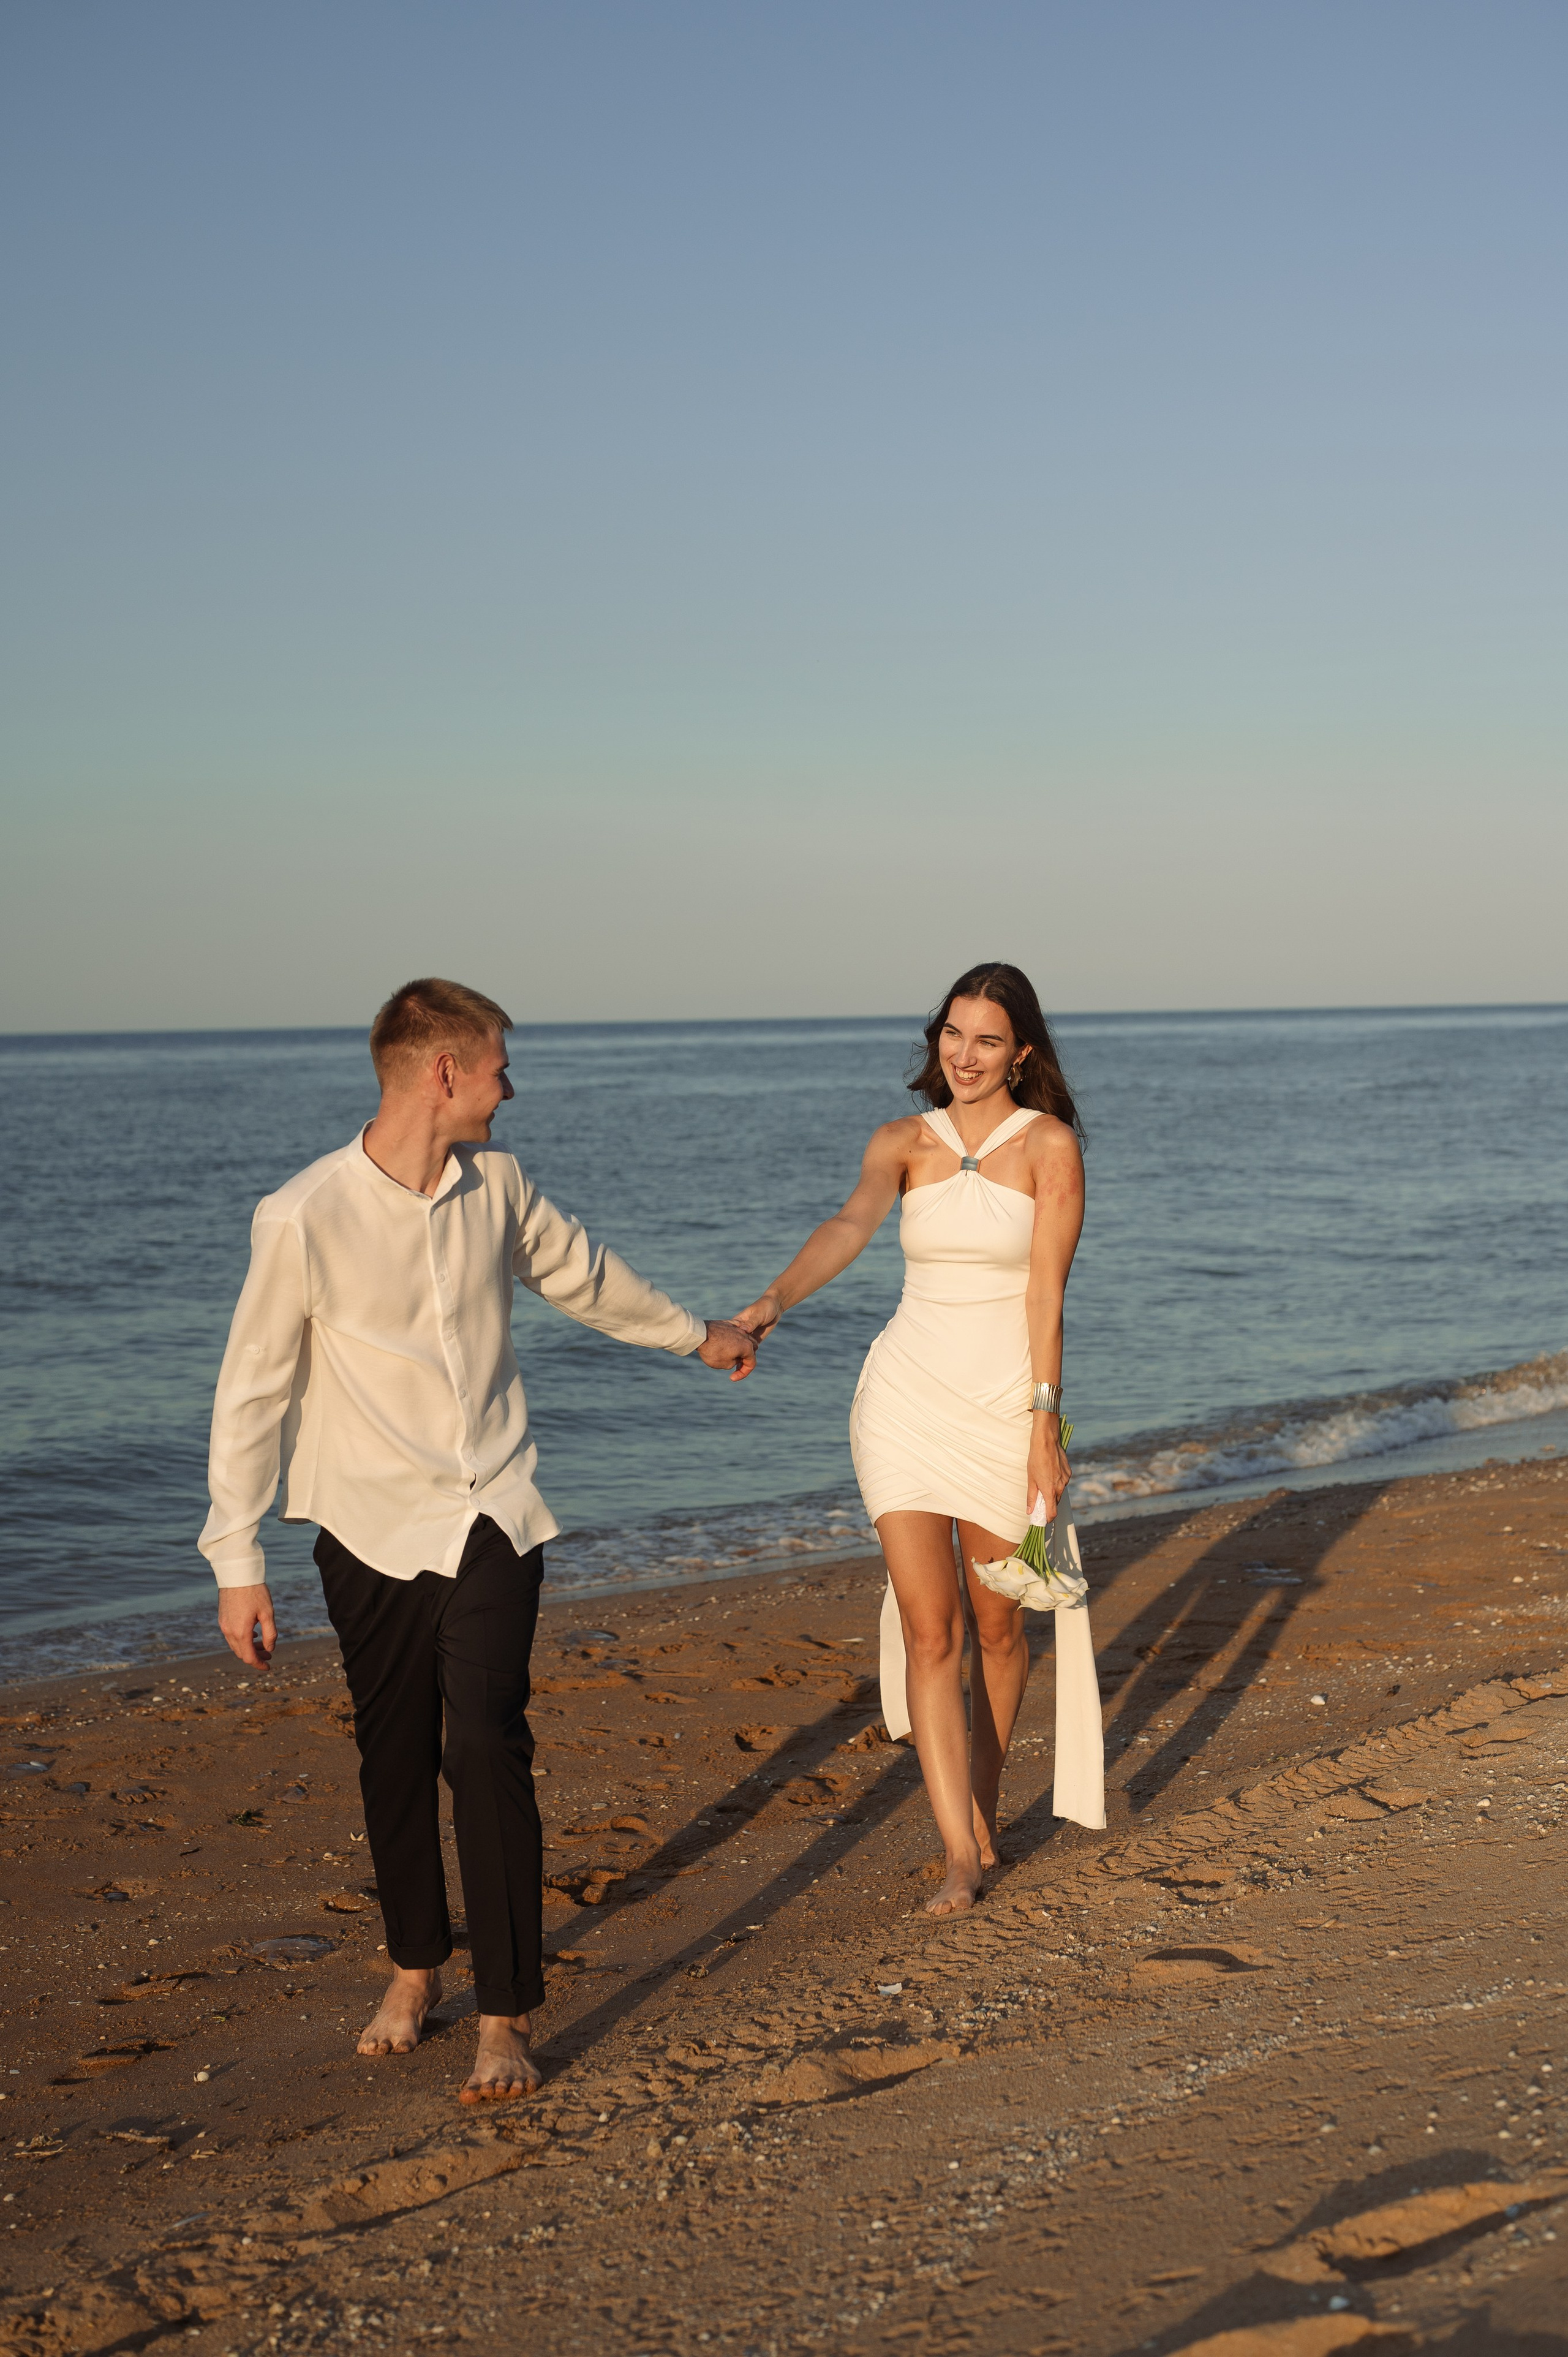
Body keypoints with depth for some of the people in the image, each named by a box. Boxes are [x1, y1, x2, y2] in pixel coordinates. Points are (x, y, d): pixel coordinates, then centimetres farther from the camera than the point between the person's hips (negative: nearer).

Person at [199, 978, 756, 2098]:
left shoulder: (494, 1182, 0)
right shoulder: (303, 1218, -14)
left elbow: (583, 1273, 20)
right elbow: (255, 1390, -7)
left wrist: (699, 1335, 34)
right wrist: (238, 1562, -8)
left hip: (492, 1513, 2)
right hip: (373, 1525, -2)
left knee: (487, 1746, -10)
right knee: (395, 1756, 8)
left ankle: (507, 2016, -2)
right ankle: (416, 1965, 32)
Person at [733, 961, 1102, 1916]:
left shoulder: (1049, 1145, -4)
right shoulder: (904, 1141, 2)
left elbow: (1046, 1292, -8)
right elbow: (851, 1226, -18)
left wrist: (1045, 1421, -13)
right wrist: (774, 1302, -36)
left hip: (1006, 1402, -1)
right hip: (906, 1396, 1)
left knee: (997, 1626, 10)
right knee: (928, 1629, -5)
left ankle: (984, 1813, 32)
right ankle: (961, 1854, -1)